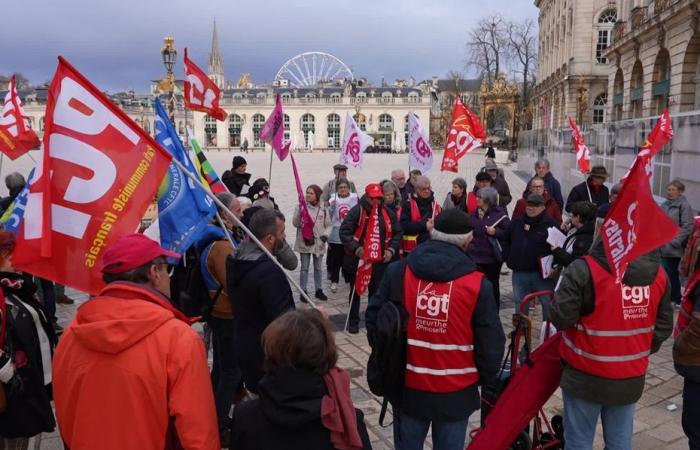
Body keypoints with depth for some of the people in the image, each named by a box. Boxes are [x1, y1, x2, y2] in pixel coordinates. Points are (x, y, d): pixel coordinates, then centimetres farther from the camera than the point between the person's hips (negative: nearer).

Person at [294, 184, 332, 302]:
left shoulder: (323, 209, 2)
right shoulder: (301, 206, -5)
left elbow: (328, 225, 6)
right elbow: (295, 223, -10)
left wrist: (325, 235, -12)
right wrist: (300, 213, -27)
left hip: (319, 243, 2)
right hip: (304, 242, -2)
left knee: (318, 268, 13)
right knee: (304, 268, 5)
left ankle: (319, 290, 26)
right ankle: (303, 291, 13)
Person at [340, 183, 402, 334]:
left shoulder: (387, 213, 2)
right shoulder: (357, 211, -11)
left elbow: (398, 233, 11)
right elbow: (344, 232, -13)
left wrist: (391, 249, -2)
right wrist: (356, 248, -23)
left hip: (380, 260, 3)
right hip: (358, 259, -3)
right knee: (356, 291, 9)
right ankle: (353, 321, 21)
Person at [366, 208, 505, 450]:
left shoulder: (397, 272, -6)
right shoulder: (477, 284, -13)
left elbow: (374, 319, 0)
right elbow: (491, 342, -7)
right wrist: (485, 378, 12)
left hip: (407, 387, 2)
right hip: (455, 392, -2)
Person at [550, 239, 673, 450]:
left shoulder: (584, 270, -23)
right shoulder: (658, 273, -2)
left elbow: (560, 318, -20)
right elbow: (663, 326, 6)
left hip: (587, 377, -5)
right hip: (631, 377, 5)